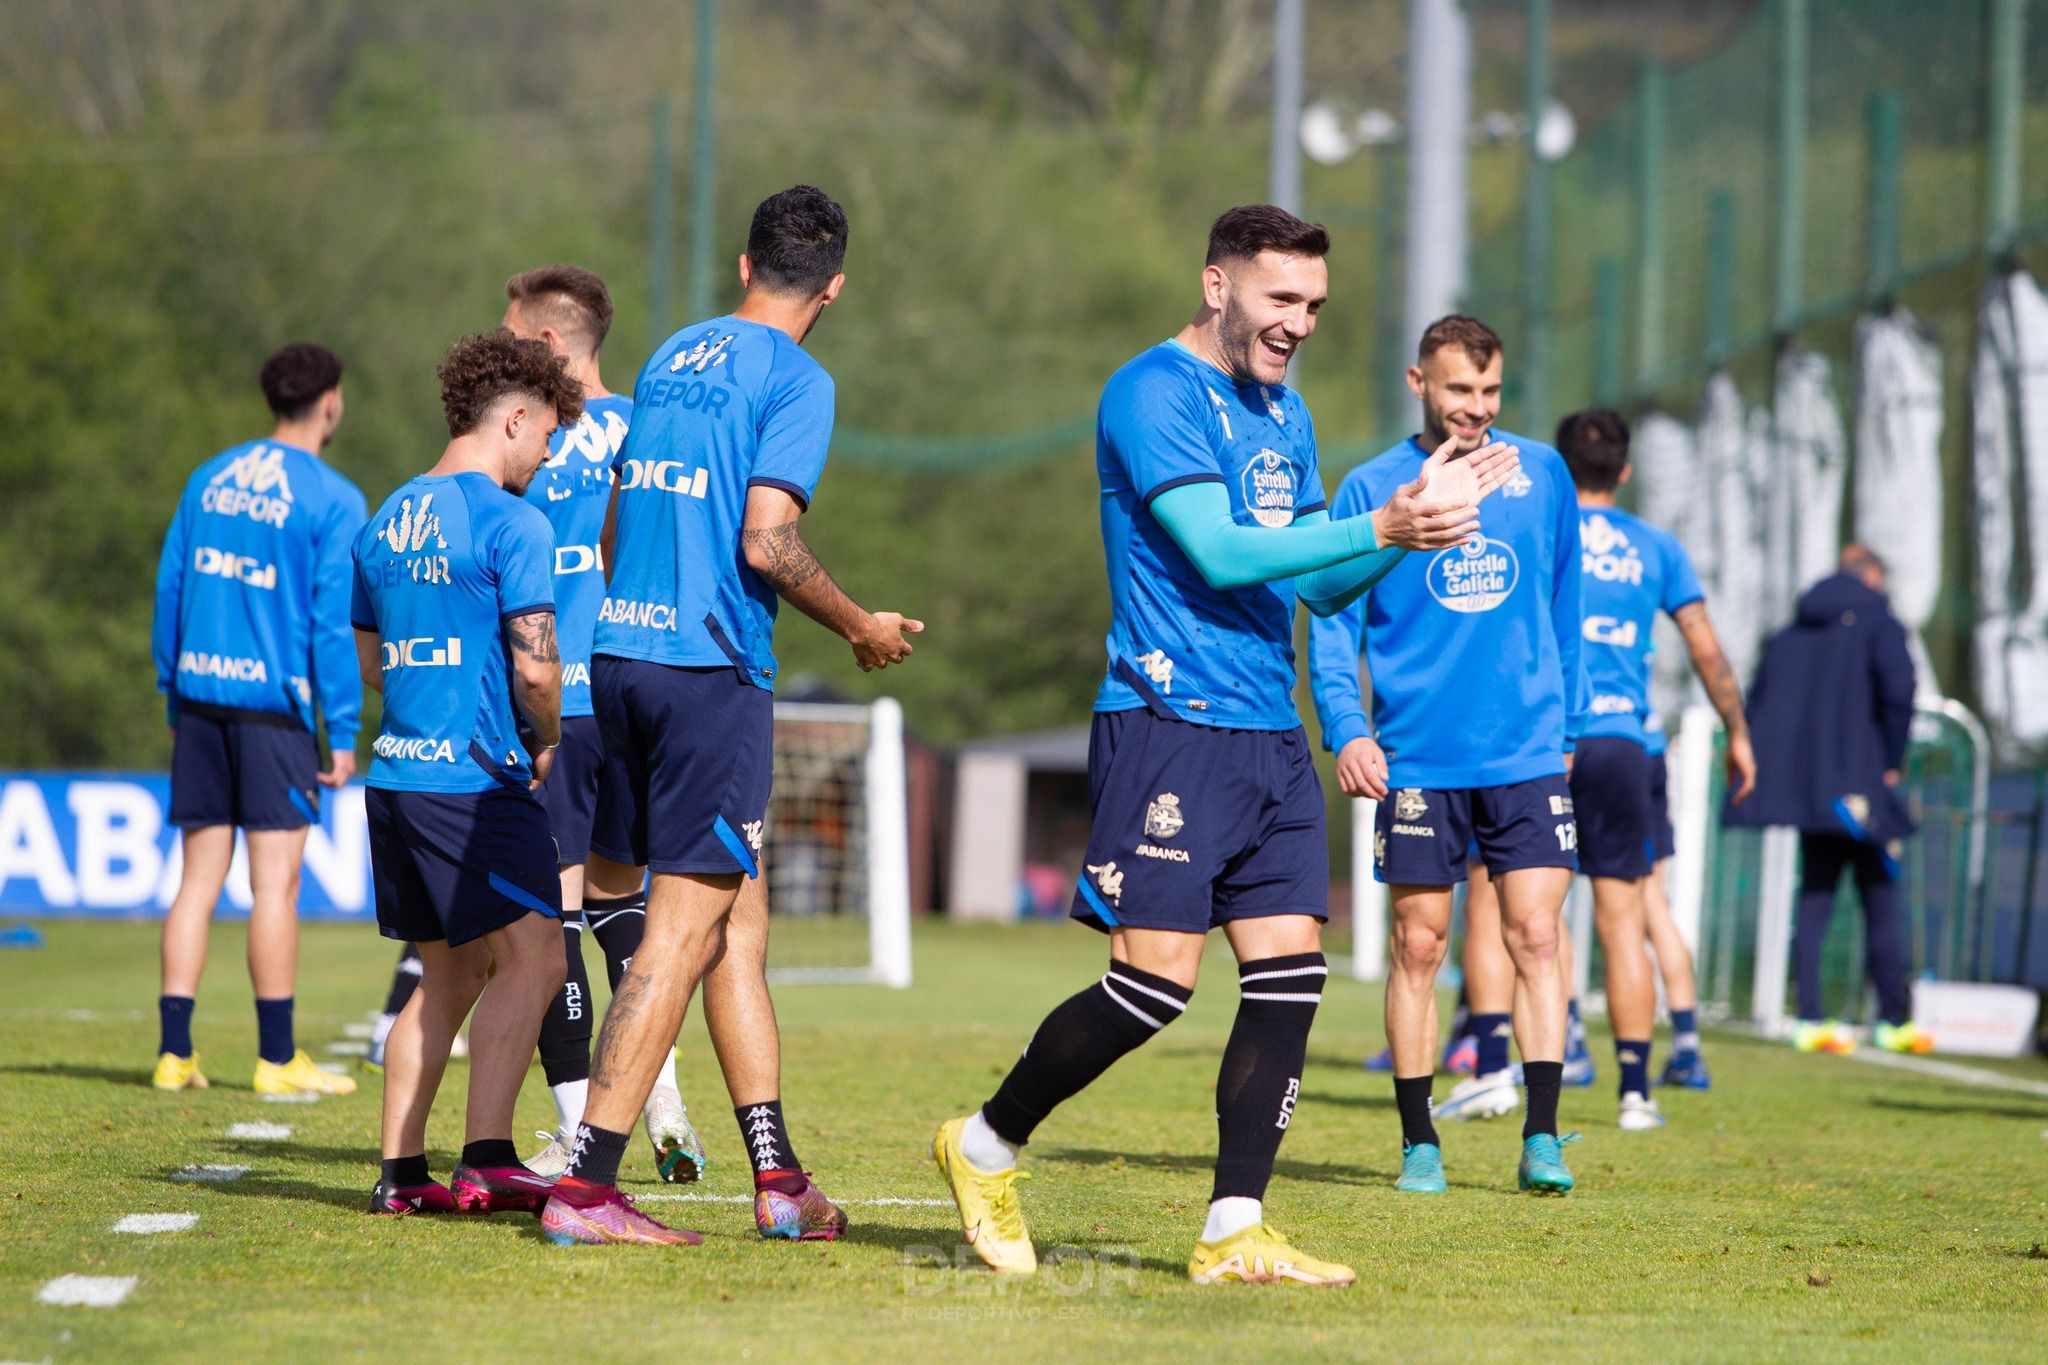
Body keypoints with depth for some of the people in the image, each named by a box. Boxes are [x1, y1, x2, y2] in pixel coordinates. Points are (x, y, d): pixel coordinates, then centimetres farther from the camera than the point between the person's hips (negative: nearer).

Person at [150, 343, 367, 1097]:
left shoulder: (208, 479, 11)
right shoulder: (333, 501, -6)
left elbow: (169, 591, 12)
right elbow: (335, 622, -9)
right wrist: (343, 734, -5)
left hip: (201, 698, 5)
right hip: (275, 703, -5)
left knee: (198, 878, 8)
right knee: (275, 880, -1)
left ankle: (174, 1053, 6)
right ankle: (277, 1058, 2)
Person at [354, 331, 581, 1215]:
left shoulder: (387, 521, 15)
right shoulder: (510, 522, -9)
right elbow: (534, 666, -13)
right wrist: (548, 745, 4)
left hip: (395, 772, 8)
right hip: (477, 775, -8)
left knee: (449, 972, 14)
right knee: (531, 957, -8)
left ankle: (400, 1170, 11)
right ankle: (485, 1163, -17)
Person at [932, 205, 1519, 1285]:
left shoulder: (1285, 415, 19)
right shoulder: (1155, 393, -8)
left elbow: (1321, 586, 21)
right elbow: (1220, 551, -17)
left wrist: (1415, 517, 5)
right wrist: (1381, 528, -18)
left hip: (1270, 737, 8)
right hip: (1169, 724, -8)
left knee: (1290, 974, -1)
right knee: (1157, 977, -12)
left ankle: (1233, 1234, 1)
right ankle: (986, 1146, 9)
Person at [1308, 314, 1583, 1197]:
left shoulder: (1542, 476, 8)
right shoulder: (1372, 489, 1)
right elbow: (1333, 624, 1)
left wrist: (1567, 723, 15)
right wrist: (1346, 730, -12)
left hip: (1527, 753, 1)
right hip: (1416, 758, -1)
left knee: (1534, 935, -7)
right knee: (1418, 944, 2)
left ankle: (1541, 1139, -7)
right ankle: (1418, 1143, 10)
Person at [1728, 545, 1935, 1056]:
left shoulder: (1790, 634, 15)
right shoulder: (1879, 624, -2)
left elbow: (1756, 705, 12)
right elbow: (1899, 689, -18)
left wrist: (1778, 772, 13)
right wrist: (1891, 761, -7)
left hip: (1802, 784, 5)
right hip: (1859, 781, -5)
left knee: (1814, 899, 8)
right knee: (1881, 901, 3)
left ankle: (1810, 1018, 2)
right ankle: (1895, 1019, 7)